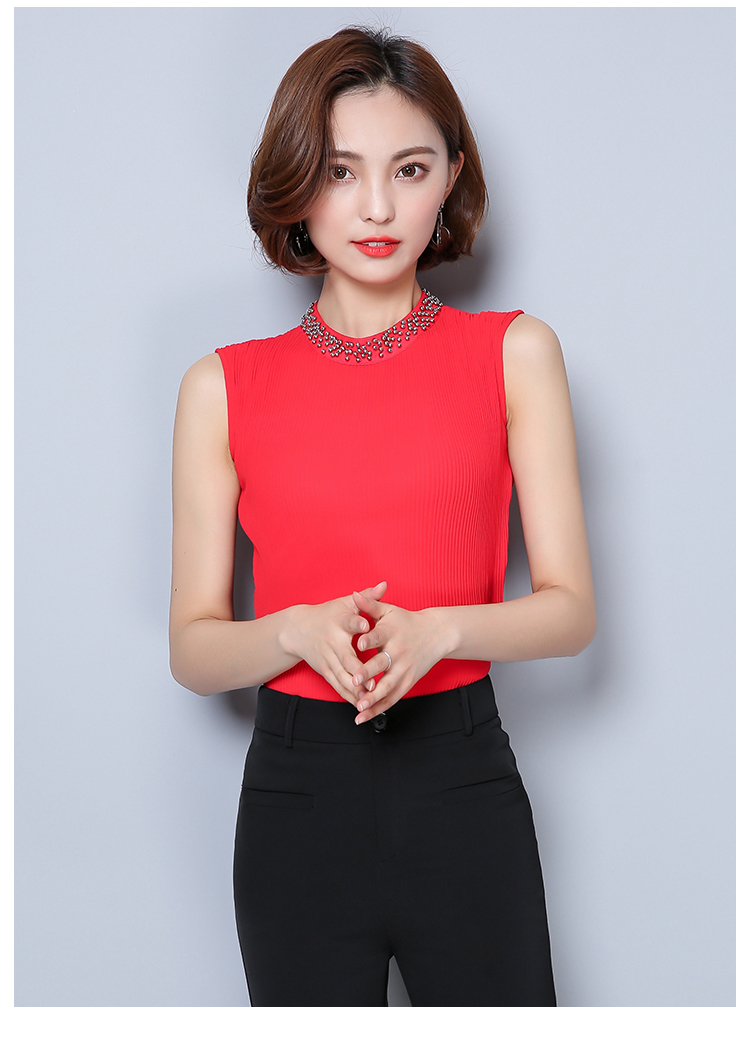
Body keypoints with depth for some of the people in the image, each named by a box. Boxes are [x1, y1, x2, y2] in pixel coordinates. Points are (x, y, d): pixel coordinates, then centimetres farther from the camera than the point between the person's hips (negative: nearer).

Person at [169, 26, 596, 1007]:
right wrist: (300, 630, -18)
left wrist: (435, 628, -20)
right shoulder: (223, 386, 1)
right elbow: (193, 647, 2)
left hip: (463, 783, 0)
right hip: (298, 788, 1)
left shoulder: (514, 351, 0)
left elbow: (571, 610, -2)